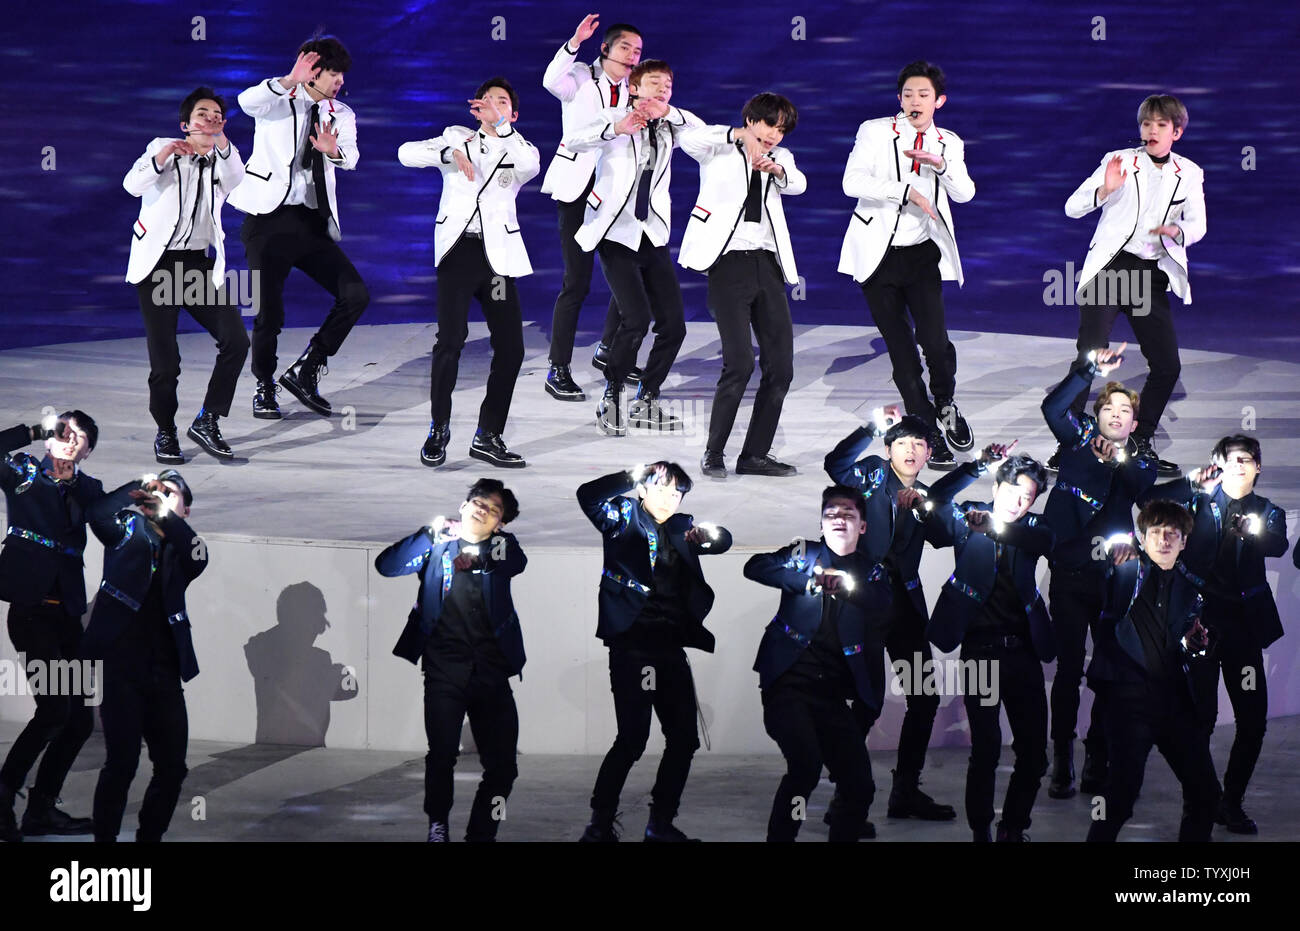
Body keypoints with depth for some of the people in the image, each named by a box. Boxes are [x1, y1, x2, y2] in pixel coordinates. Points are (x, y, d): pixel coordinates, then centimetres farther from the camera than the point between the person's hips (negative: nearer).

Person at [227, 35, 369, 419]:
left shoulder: (341, 114, 12)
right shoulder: (279, 101, 0)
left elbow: (351, 157, -5)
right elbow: (247, 101, -24)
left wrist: (333, 150, -29)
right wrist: (290, 81, -39)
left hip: (313, 222, 5)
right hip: (270, 218, -5)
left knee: (355, 295, -5)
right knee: (269, 311, -6)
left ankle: (305, 371, 7)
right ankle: (265, 388, 16)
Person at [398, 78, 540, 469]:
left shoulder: (520, 149, 14)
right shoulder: (457, 138, 14)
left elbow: (530, 165, -12)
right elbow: (407, 153, 0)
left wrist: (501, 124, -17)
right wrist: (451, 154, -13)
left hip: (498, 255, 2)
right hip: (459, 248, -2)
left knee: (511, 347, -3)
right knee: (450, 340, -15)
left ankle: (488, 436, 8)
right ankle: (439, 429, 0)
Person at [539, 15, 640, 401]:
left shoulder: (631, 94, 12)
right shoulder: (582, 78, -2)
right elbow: (552, 81, -25)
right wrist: (574, 43, -37)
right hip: (577, 186, -6)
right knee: (577, 281, -11)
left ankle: (607, 352, 30)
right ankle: (558, 372, -5)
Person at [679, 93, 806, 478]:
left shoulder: (780, 158, 18)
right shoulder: (720, 152, 5)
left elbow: (798, 184, -3)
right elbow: (690, 140, -17)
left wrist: (778, 170, -25)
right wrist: (739, 135, -26)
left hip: (767, 262, 6)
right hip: (729, 262, -6)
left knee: (780, 365, 2)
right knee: (740, 363, -16)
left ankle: (755, 454, 12)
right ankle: (713, 454, -4)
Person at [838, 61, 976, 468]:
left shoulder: (949, 143, 10)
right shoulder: (875, 131, 0)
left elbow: (964, 193, -4)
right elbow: (852, 182, -13)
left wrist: (941, 165, -22)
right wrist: (906, 191, -21)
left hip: (923, 252, 1)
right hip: (878, 252, -1)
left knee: (934, 339, -15)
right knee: (900, 349, 1)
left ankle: (945, 403, 15)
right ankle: (929, 433, 13)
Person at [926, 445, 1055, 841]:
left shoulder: (1031, 528, 11)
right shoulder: (968, 519, 7)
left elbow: (1045, 541, -12)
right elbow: (937, 500, -12)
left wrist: (993, 527, -30)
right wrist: (978, 465, -22)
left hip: (1023, 650, 3)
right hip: (980, 650, -3)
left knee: (1034, 750, 2)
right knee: (986, 748, -10)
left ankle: (1013, 828, 17)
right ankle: (980, 831, 2)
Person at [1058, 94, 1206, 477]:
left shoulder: (1189, 174, 10)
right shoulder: (1120, 161, 1)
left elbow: (1197, 225, 6)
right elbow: (1072, 208, -5)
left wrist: (1177, 231, -17)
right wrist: (1104, 191, -24)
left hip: (1152, 276, 4)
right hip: (1109, 268, -4)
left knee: (1167, 365, 3)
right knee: (1090, 357, -15)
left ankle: (1141, 444, 19)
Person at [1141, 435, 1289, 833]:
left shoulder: (1268, 511, 12)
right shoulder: (1201, 500, 8)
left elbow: (1278, 545, -10)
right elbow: (1150, 500, -6)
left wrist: (1253, 531, -30)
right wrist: (1194, 483, -13)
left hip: (1244, 624, 2)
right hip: (1201, 618, -2)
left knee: (1253, 719, 1)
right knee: (1202, 716, -4)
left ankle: (1231, 802, 15)